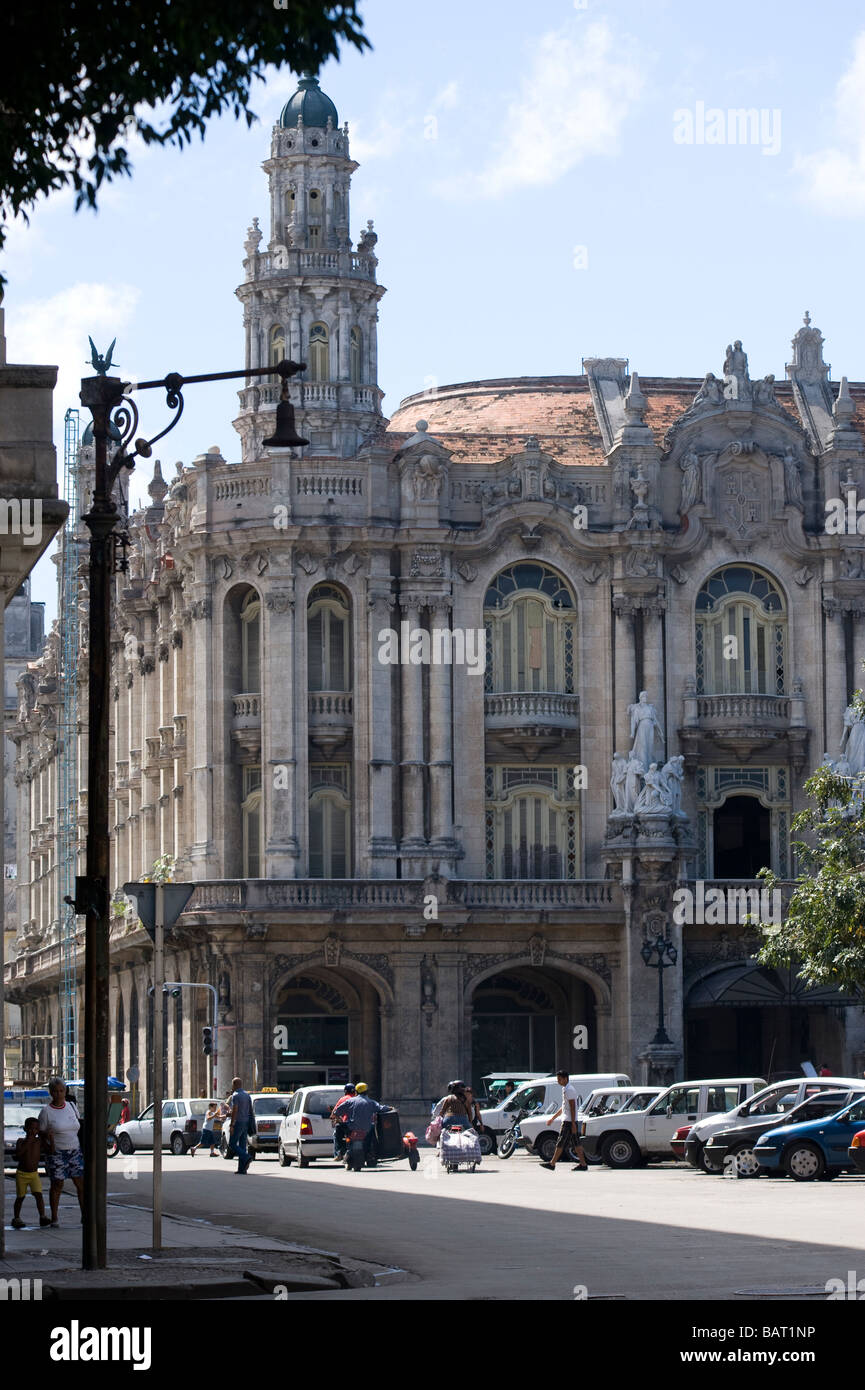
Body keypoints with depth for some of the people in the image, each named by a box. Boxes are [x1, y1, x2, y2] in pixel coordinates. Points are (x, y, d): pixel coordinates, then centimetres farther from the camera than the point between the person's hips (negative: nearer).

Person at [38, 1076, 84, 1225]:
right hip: (56, 1153, -4)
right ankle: (54, 1218, 9)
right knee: (57, 1185, -1)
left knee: (82, 1183, -1)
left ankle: (84, 1215, 5)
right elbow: (41, 1133, -1)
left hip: (75, 1151, 4)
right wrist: (48, 1147, -17)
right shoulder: (46, 1111, -4)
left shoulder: (71, 1106, 9)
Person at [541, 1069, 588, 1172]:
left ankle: (552, 1164, -4)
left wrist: (573, 1124, -22)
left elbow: (572, 1107, -19)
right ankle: (583, 1164, 7)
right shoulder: (566, 1089, 17)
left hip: (569, 1121, -10)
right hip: (568, 1120, 10)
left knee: (561, 1143, -6)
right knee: (576, 1143, 8)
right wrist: (553, 1118, 28)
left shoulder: (569, 1090, -15)